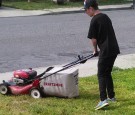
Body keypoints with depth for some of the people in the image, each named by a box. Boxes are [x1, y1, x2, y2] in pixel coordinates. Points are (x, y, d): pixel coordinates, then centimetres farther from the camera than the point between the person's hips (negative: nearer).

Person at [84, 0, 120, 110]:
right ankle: (111, 96, 28)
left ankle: (103, 100, -16)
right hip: (113, 49, 8)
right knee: (107, 73, 20)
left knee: (101, 74, -5)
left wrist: (95, 49, 9)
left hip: (105, 51, -8)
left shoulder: (95, 20, -11)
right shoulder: (105, 16, 15)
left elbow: (94, 39, -9)